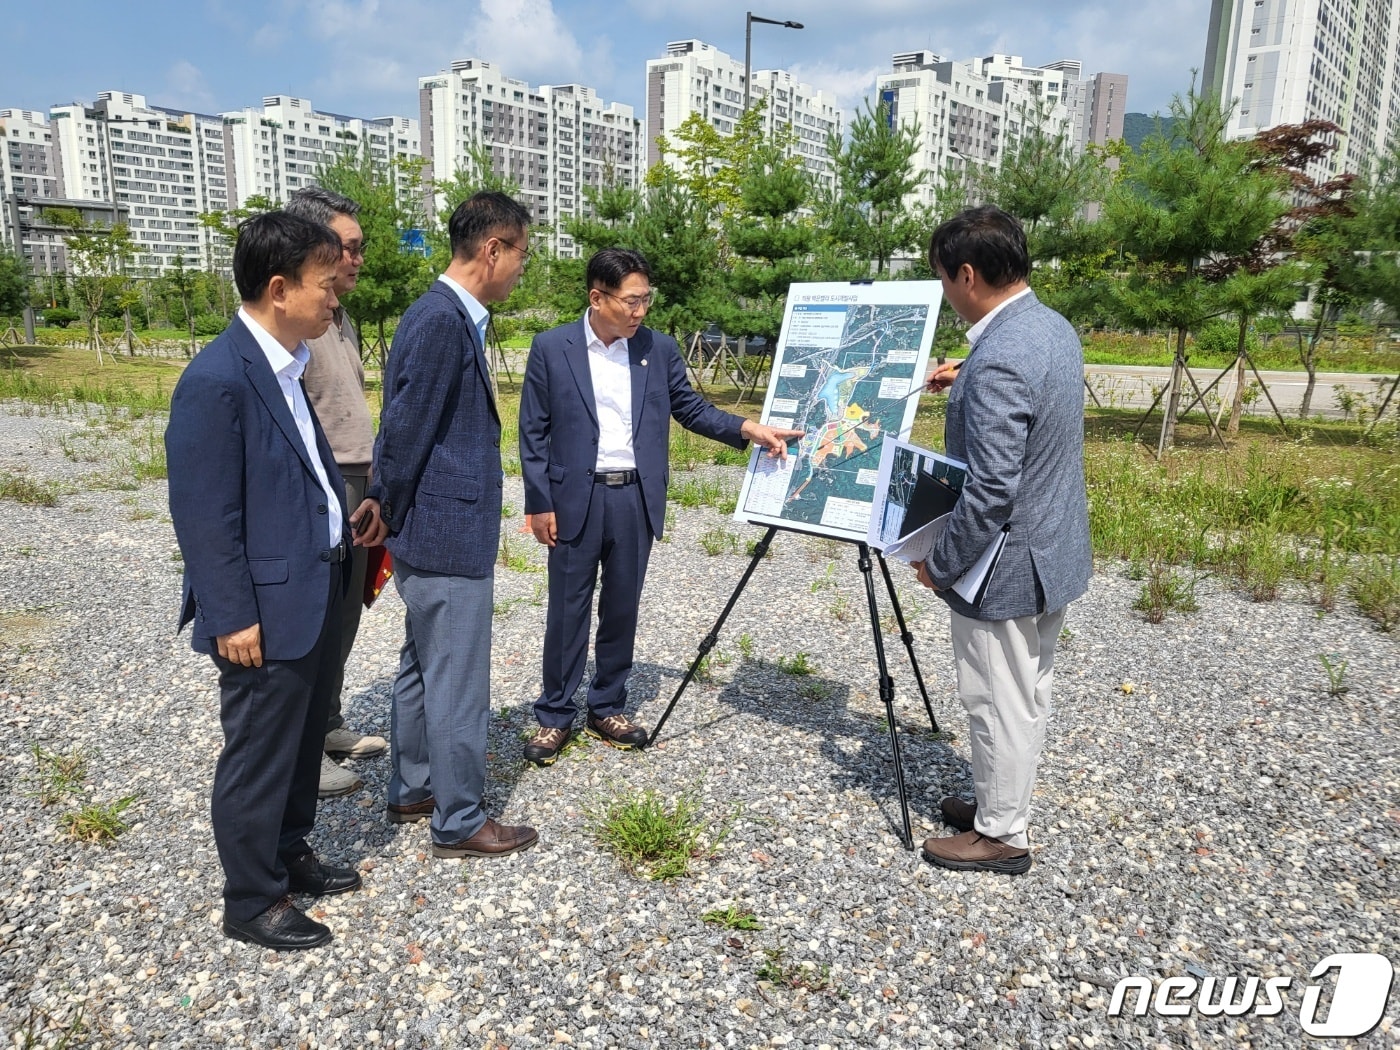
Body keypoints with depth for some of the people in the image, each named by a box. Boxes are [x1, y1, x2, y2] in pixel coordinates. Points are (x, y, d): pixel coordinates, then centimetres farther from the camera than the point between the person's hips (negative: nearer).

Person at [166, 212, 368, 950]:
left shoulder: (286, 365, 8)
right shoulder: (218, 380, -20)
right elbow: (204, 516, -19)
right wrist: (233, 617, -17)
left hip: (315, 590, 9)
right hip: (268, 608, -9)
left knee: (303, 741, 22)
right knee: (259, 757, 8)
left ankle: (289, 856, 41)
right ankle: (253, 902, 26)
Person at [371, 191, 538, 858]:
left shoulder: (450, 316, 11)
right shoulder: (443, 321, -20)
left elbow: (401, 433, 15)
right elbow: (404, 435, -19)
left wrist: (390, 520, 17)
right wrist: (392, 520, -6)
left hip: (434, 535, 10)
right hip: (449, 539, -10)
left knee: (423, 670, 21)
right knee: (458, 685, 3)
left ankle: (411, 792, 37)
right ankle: (458, 823, 19)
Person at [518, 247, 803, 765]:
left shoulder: (660, 349, 4)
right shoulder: (551, 347, -3)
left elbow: (691, 409, 9)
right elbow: (534, 433, -1)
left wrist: (750, 428, -6)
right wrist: (539, 504, -6)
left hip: (636, 498, 3)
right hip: (575, 498, -2)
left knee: (622, 608, 11)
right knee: (568, 609, 5)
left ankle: (608, 709, 26)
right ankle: (555, 716, 19)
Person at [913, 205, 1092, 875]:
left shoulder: (998, 359, -27)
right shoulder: (1055, 327, 4)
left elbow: (991, 491, -29)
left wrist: (940, 565, -16)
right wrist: (963, 385, 16)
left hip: (1006, 567, -10)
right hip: (1052, 552, 10)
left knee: (999, 703, 7)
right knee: (1026, 696, 21)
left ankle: (1001, 836, 24)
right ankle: (1000, 803, 39)